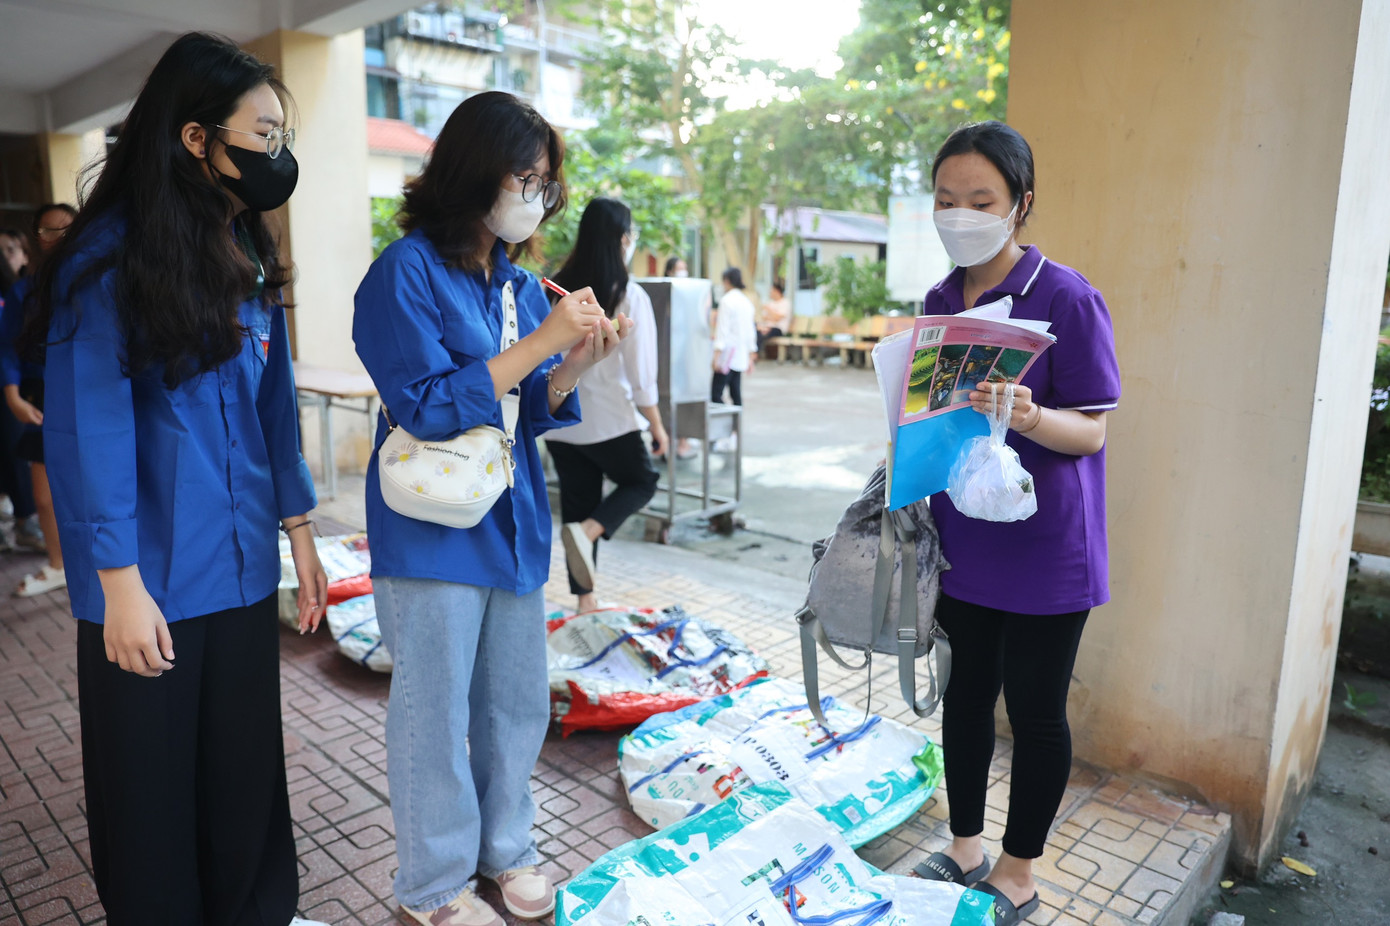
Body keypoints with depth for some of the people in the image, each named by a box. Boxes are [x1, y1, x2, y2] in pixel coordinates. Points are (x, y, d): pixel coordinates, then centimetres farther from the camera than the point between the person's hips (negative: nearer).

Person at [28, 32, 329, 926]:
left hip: (242, 567, 5)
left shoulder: (248, 257, 8)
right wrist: (119, 582, -14)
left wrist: (300, 533, 9)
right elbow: (89, 427, -13)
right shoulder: (110, 258, -11)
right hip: (151, 581, -5)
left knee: (247, 769, 16)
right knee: (153, 786, 12)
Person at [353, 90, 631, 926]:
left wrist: (581, 359, -7)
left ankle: (505, 845, 38)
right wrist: (543, 340, -21)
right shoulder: (407, 272, -12)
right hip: (434, 533, -6)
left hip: (514, 525, 7)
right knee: (436, 713, 7)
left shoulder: (519, 282, 8)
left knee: (518, 702, 15)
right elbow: (431, 408, -19)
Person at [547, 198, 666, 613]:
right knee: (642, 481, 19)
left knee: (577, 504, 15)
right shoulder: (629, 296, -13)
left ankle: (585, 599, 20)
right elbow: (641, 374, -11)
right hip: (609, 422, -4)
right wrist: (657, 426, 1)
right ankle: (586, 531, -7)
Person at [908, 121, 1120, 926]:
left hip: (1041, 549, -6)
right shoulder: (941, 301, 6)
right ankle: (965, 849, 36)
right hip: (961, 539, 6)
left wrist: (1029, 416, -32)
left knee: (1035, 710, 8)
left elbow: (1090, 430, -14)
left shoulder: (1067, 298, -13)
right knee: (965, 693, 16)